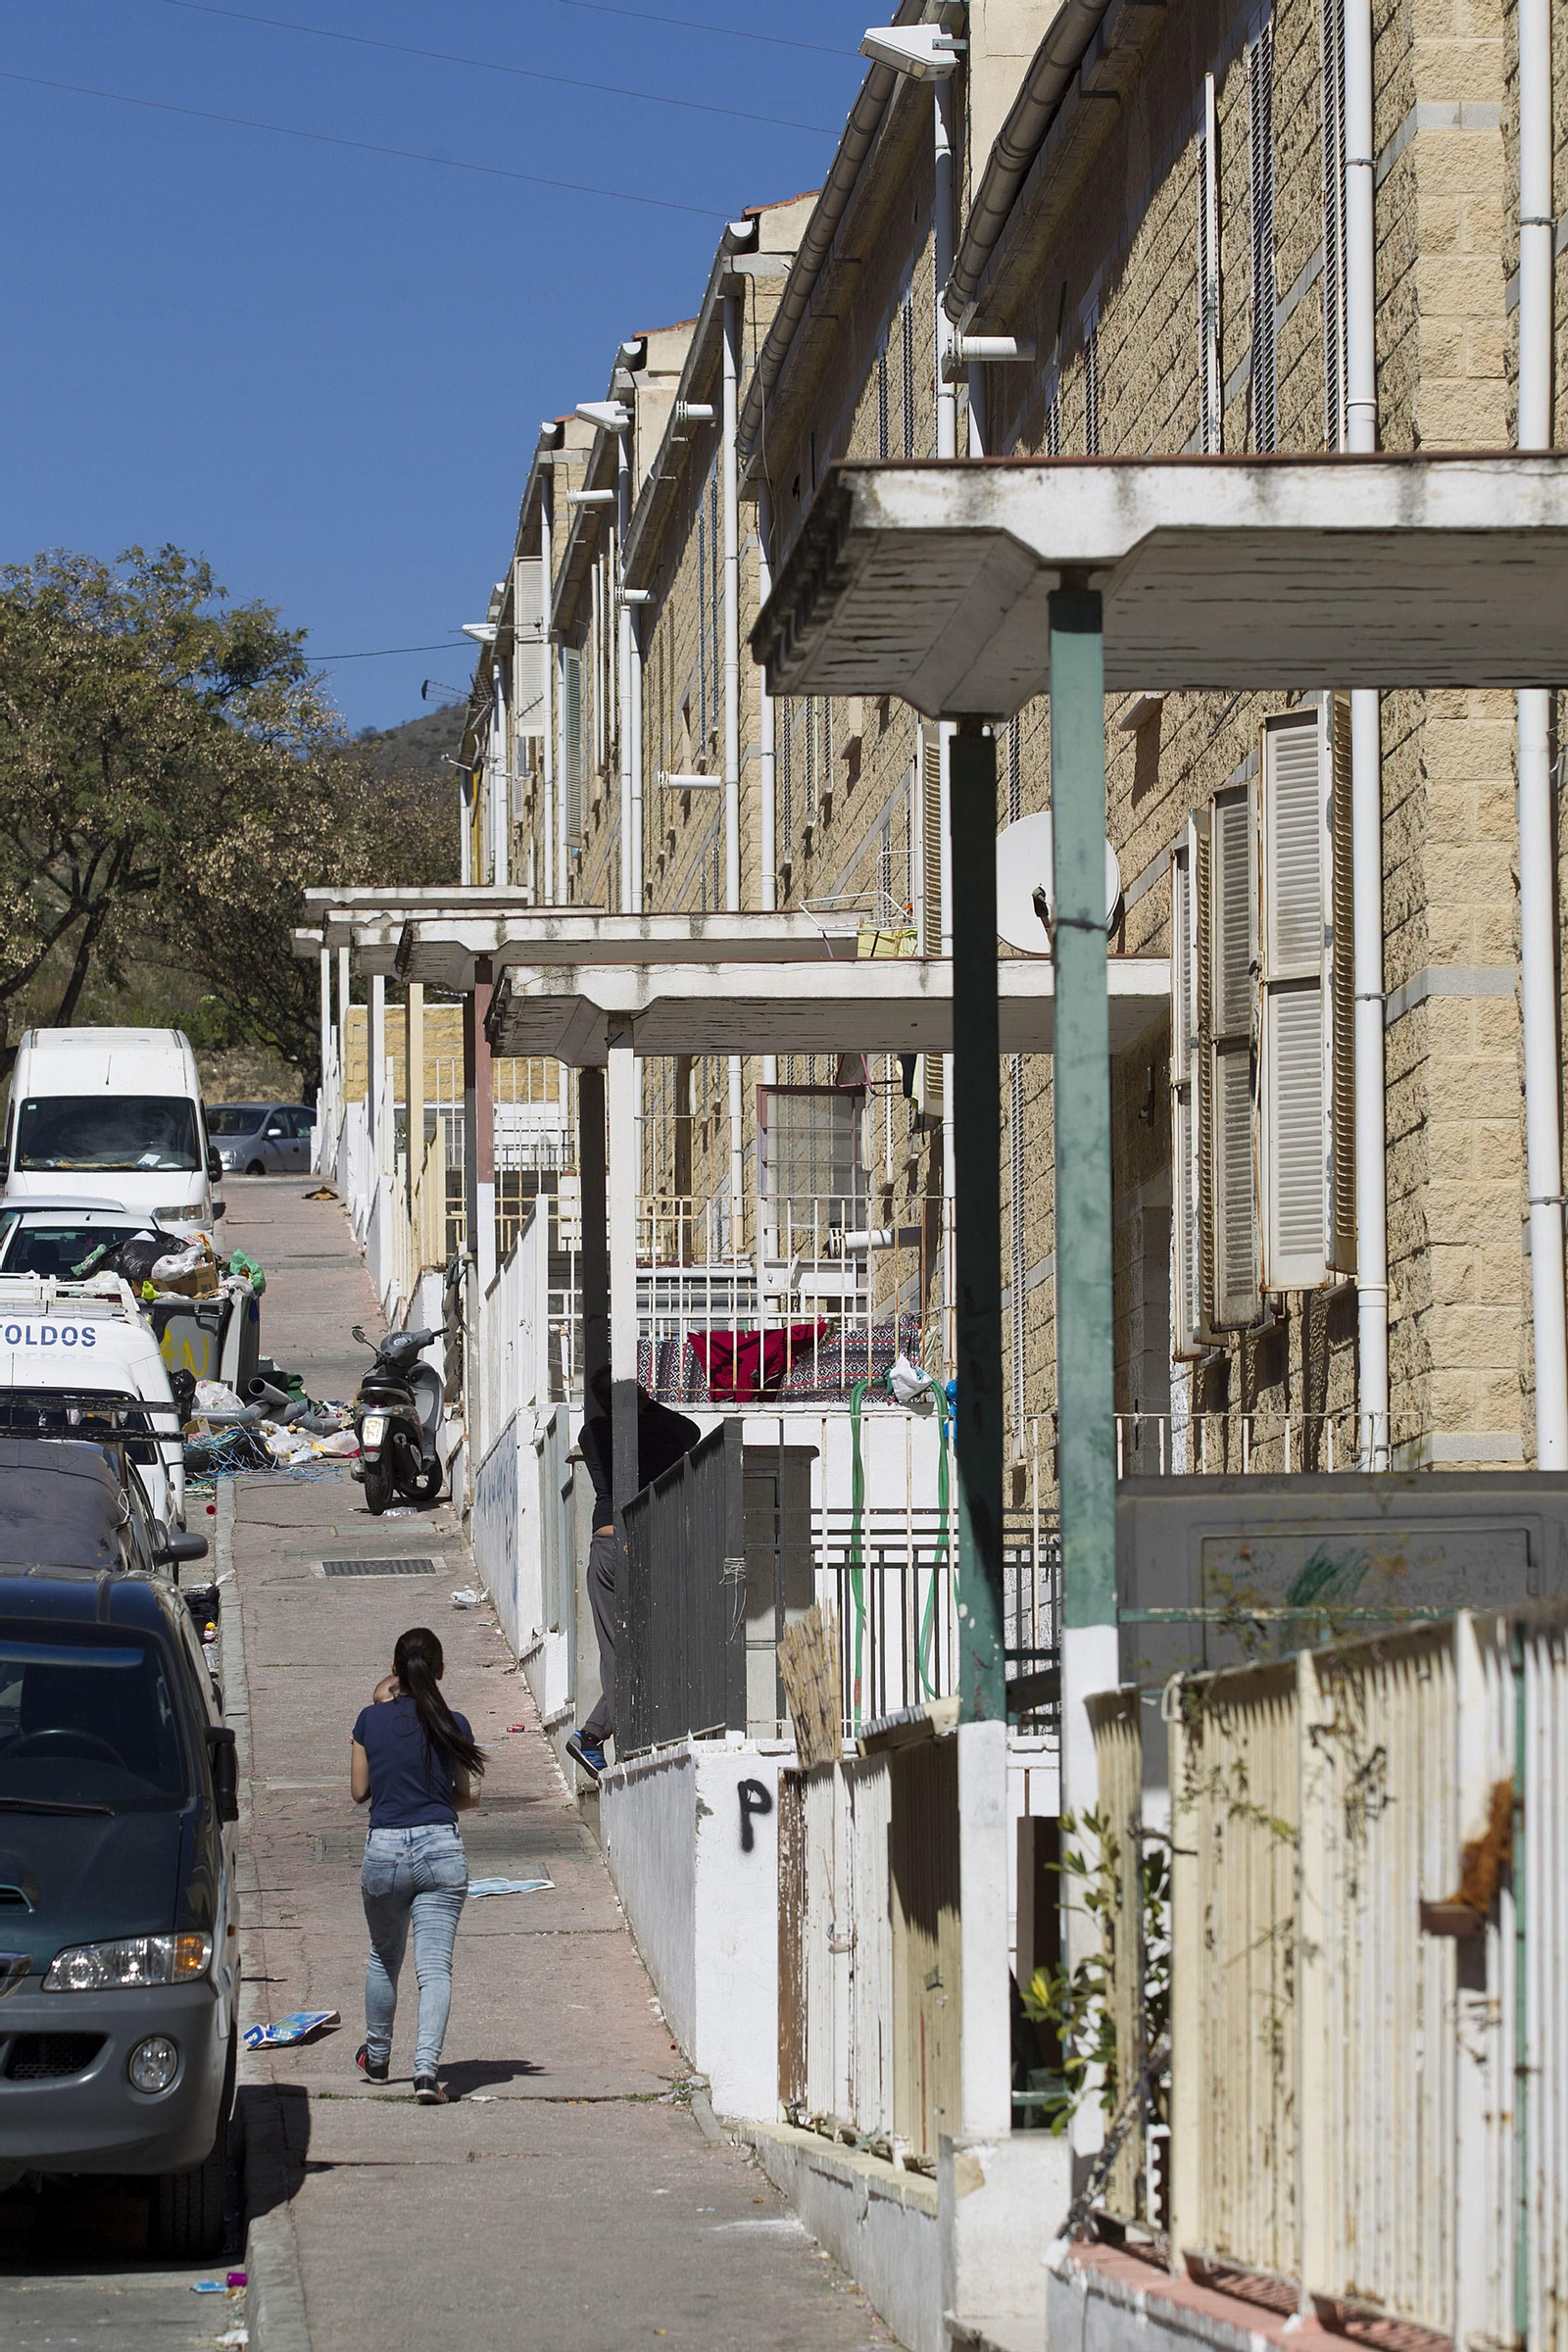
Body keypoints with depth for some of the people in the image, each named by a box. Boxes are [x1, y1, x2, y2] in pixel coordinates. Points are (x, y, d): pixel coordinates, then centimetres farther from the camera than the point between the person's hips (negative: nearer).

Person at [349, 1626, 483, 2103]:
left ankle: (377, 2058, 38)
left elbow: (358, 1791, 9)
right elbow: (465, 1798, 9)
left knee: (383, 1958, 22)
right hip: (442, 1849, -1)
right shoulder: (453, 1726, -1)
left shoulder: (371, 1720, -1)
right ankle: (426, 2067, -20)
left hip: (384, 1849, 1)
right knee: (435, 1966, -3)